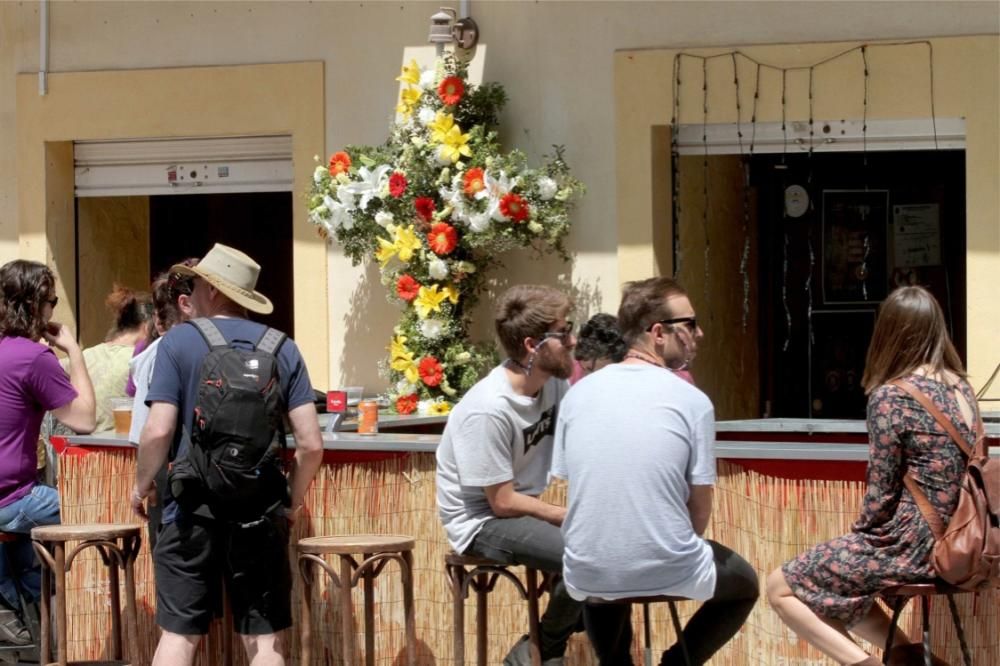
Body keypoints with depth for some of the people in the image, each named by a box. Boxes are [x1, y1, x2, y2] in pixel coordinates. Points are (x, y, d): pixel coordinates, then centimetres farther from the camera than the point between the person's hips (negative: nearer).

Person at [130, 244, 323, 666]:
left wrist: (141, 487, 5)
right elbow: (311, 444, -1)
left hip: (193, 509, -1)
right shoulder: (283, 349, 3)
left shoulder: (178, 342, -4)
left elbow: (159, 430, -12)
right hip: (260, 513, 1)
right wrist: (293, 499, 14)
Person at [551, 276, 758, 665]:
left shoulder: (578, 394, 3)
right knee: (744, 583, 28)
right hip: (667, 572, -3)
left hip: (587, 575, 3)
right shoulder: (692, 401, -8)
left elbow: (573, 486, 10)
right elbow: (700, 509, -1)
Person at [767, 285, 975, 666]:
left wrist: (859, 536, 5)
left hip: (911, 548, -8)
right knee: (834, 582, 28)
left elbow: (882, 494, -15)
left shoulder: (890, 397, -16)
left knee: (780, 587, 6)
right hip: (955, 545, 8)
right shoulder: (962, 387, 7)